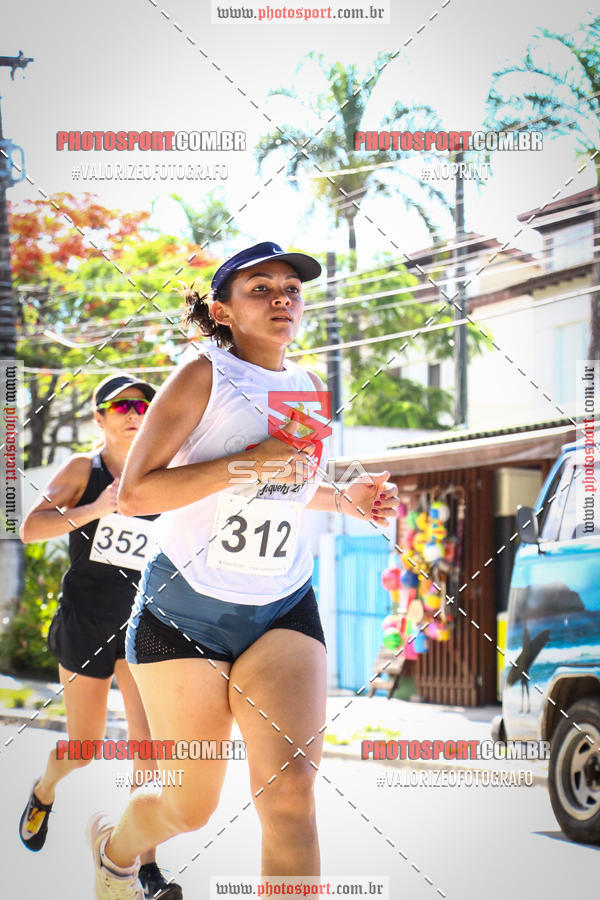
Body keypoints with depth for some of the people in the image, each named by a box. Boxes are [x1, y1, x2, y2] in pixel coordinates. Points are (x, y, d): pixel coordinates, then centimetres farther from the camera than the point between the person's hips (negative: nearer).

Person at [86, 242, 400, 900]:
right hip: (186, 607, -4)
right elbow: (134, 492, -16)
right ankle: (113, 845, 41)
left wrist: (341, 498, 10)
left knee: (290, 795, -17)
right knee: (190, 807, 6)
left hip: (285, 610, 4)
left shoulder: (306, 389, 11)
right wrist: (246, 465, -23)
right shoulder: (204, 375, -8)